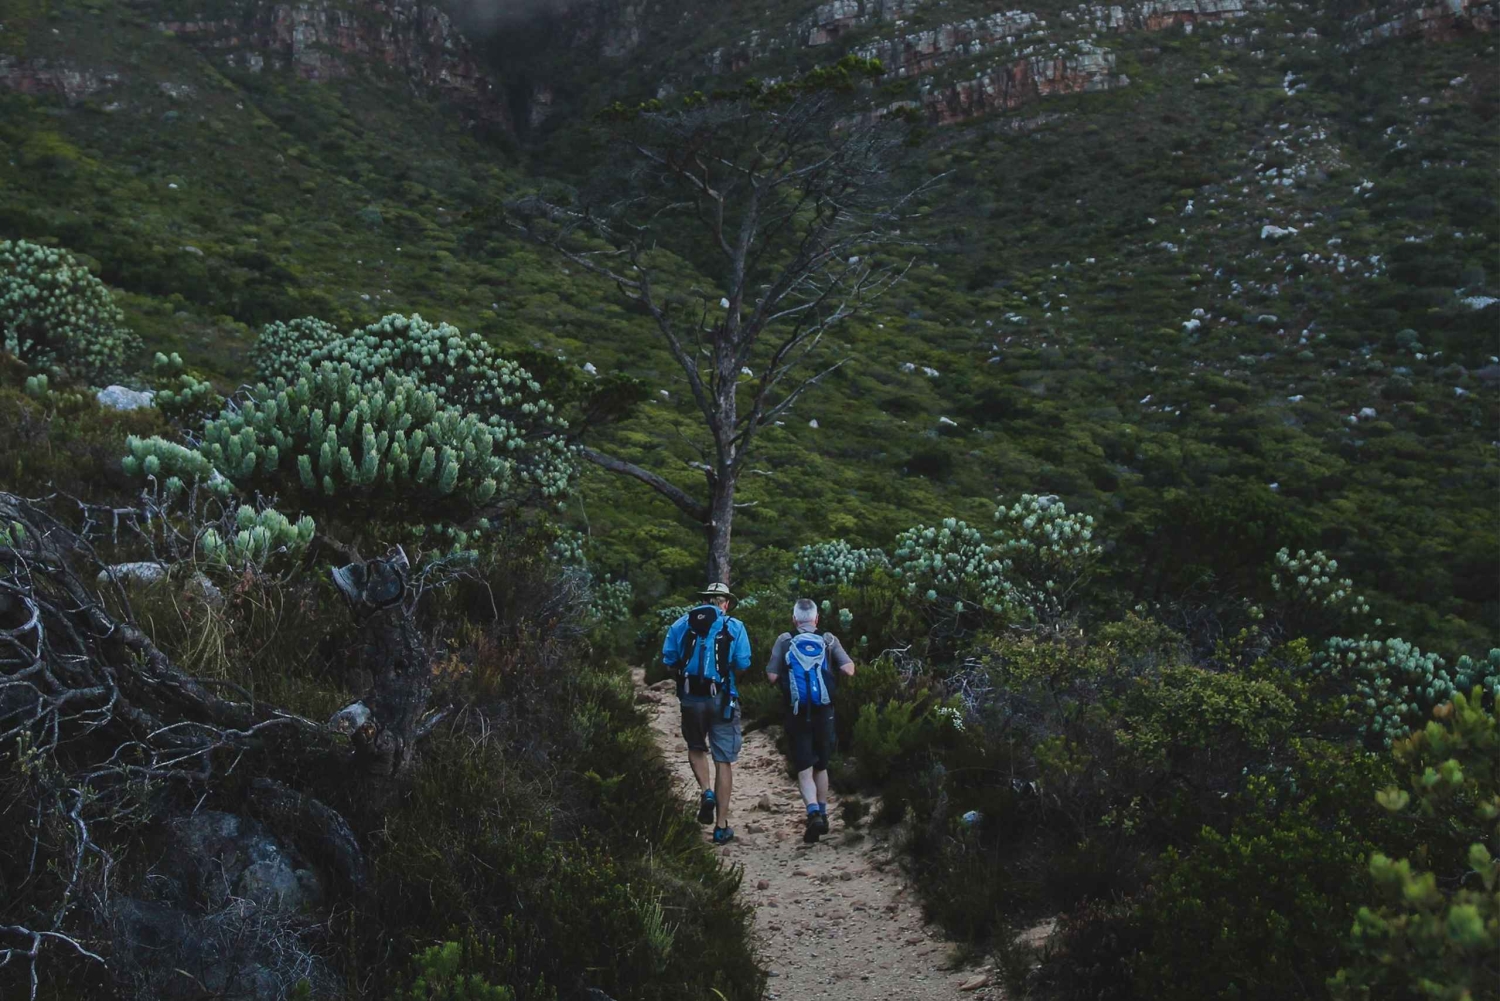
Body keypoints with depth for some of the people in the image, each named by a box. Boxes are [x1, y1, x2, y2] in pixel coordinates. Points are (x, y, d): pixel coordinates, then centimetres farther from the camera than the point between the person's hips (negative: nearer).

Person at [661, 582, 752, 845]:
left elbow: (668, 661, 2)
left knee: (696, 748, 26)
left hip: (690, 697, 2)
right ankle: (721, 826, 7)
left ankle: (706, 792, 2)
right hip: (722, 699, -2)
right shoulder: (734, 626, 0)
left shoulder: (681, 624, 5)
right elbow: (742, 665, -4)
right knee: (723, 761, 6)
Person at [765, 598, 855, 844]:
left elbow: (772, 676, -7)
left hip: (797, 715, -2)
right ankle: (823, 815, 26)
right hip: (824, 713, 2)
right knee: (821, 766, 19)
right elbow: (849, 670, -8)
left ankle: (814, 813, -22)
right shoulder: (828, 640, 0)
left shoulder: (784, 641, -2)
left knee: (804, 769, -1)